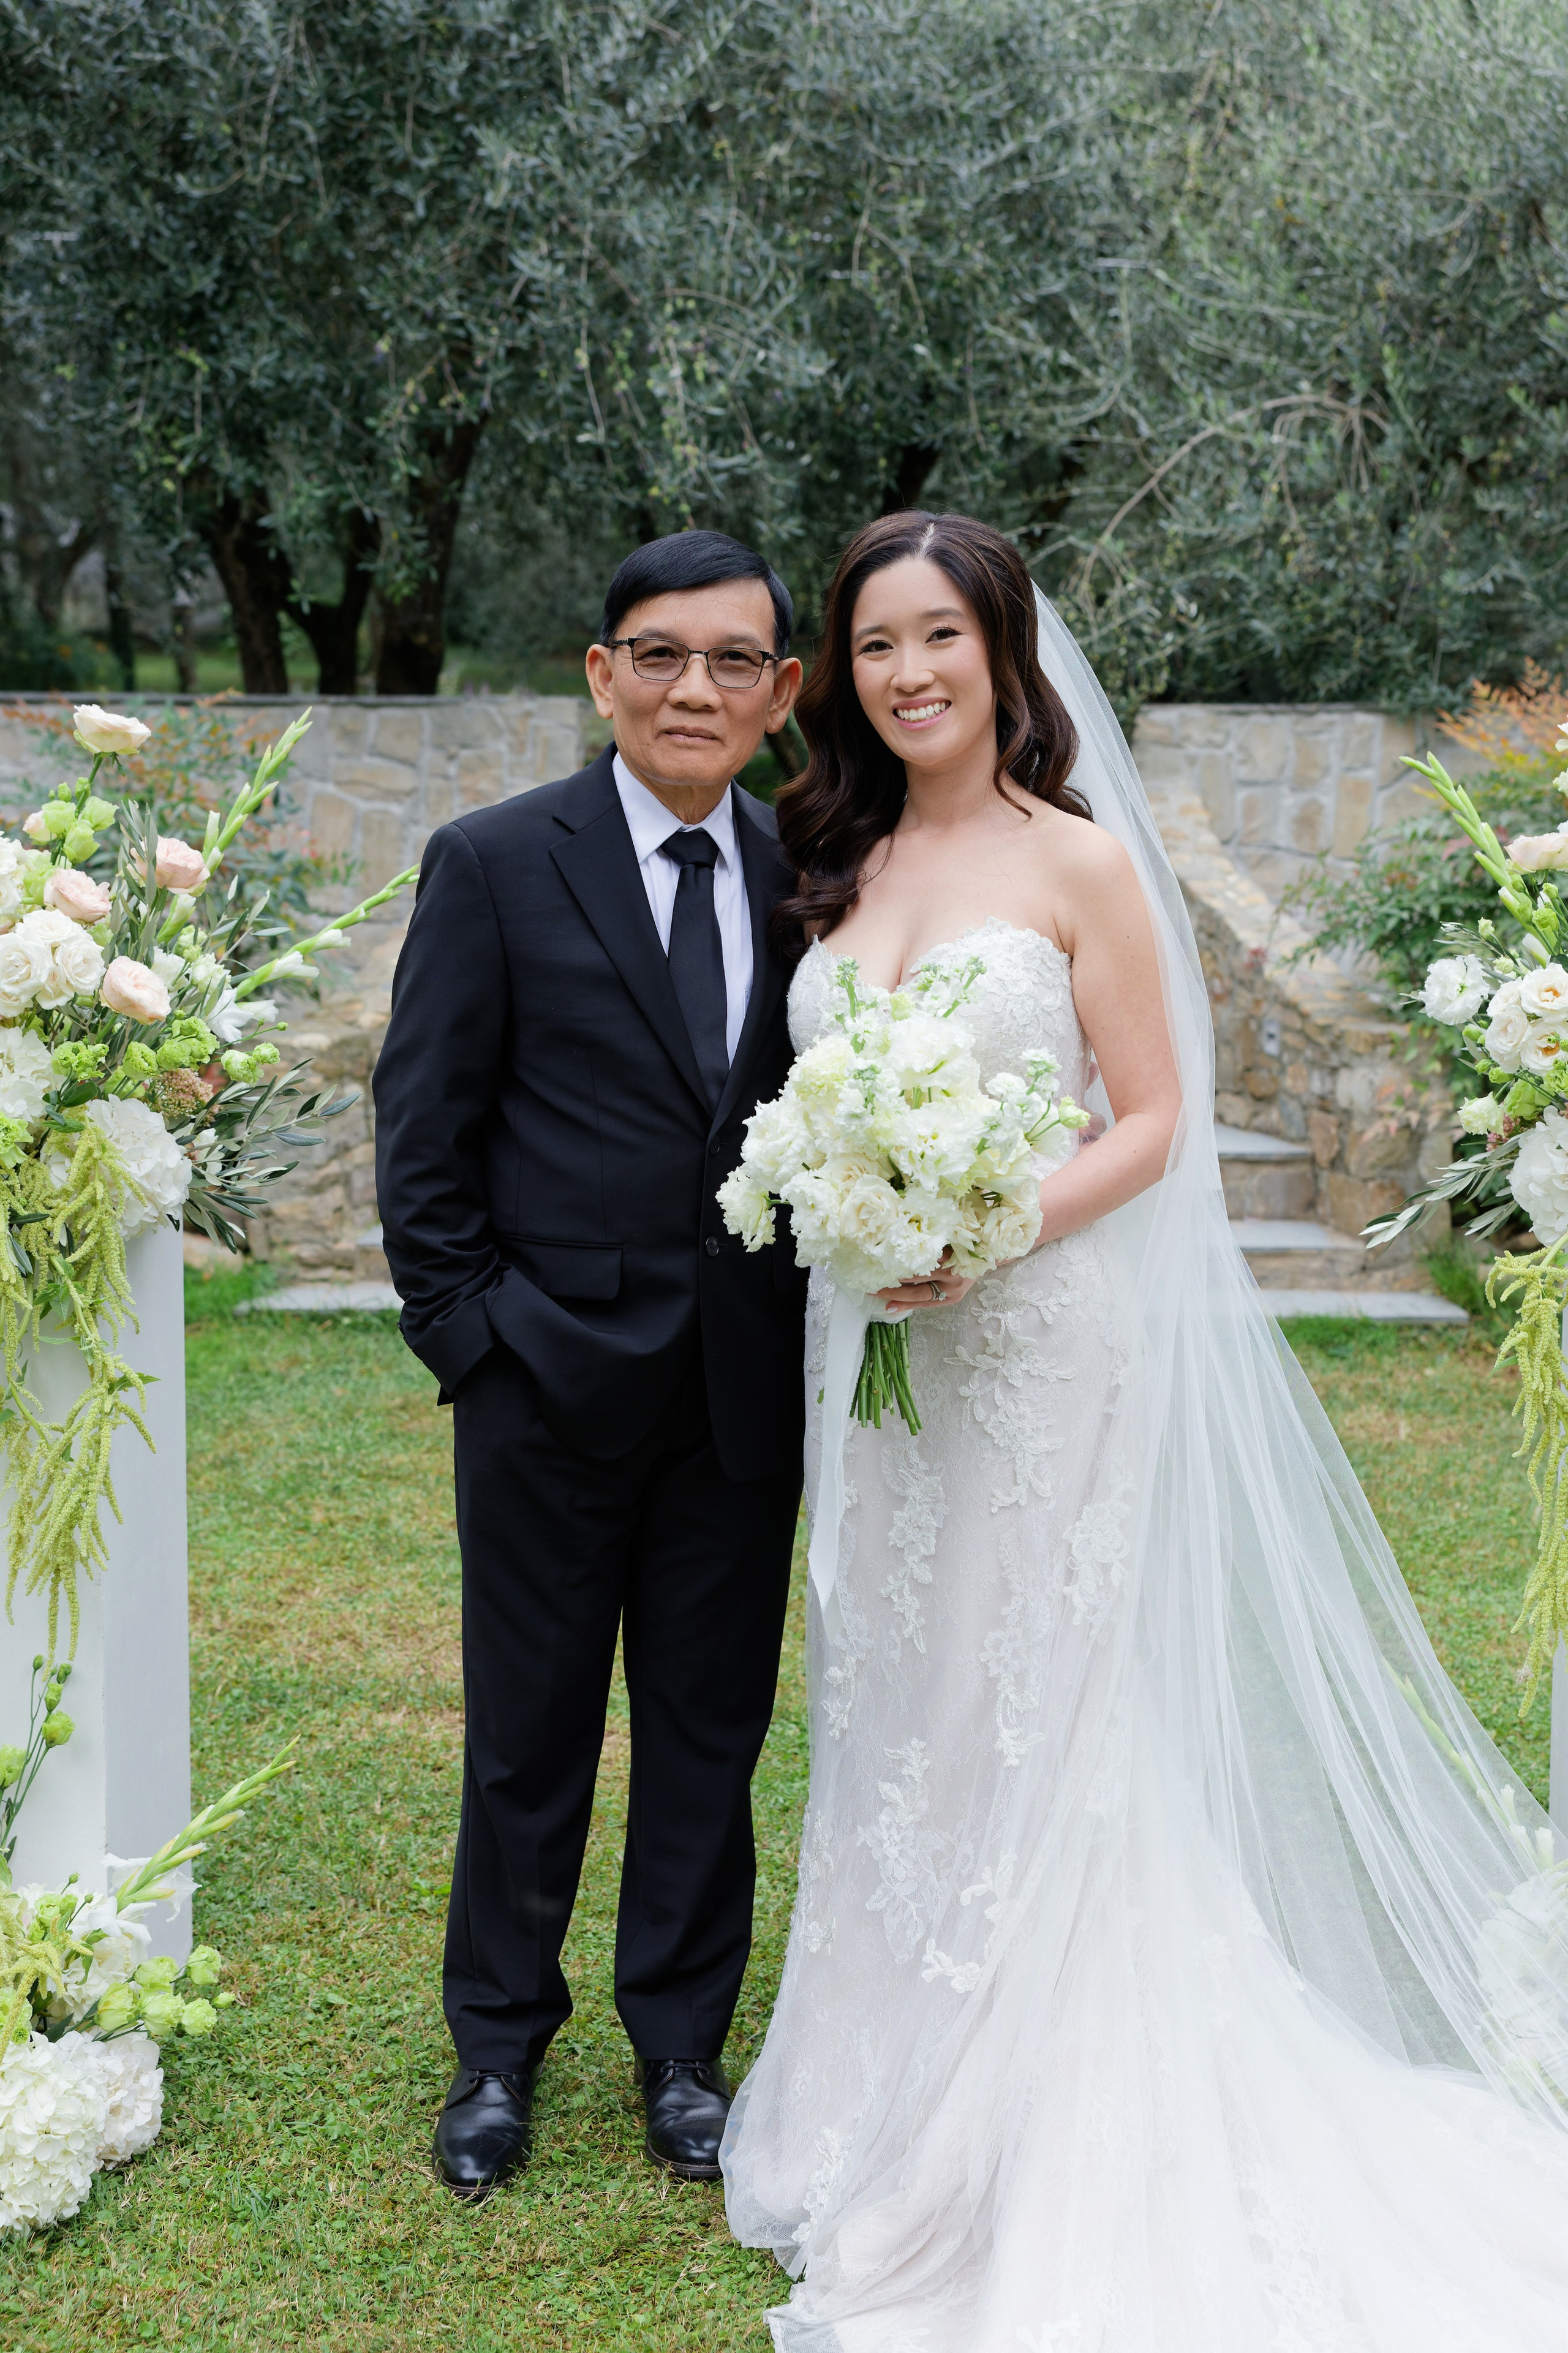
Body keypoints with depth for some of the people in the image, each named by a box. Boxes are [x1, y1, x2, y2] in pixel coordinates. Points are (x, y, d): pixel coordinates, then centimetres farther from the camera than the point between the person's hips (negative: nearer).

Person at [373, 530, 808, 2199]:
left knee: (712, 1733, 13)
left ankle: (681, 2043, 30)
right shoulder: (493, 865, -5)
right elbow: (422, 1131, -4)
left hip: (745, 1393, 3)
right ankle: (499, 2044, 29)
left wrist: (819, 1326, -3)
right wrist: (468, 1334, -8)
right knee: (528, 1737, 11)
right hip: (552, 1378, -2)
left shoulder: (806, 875, 4)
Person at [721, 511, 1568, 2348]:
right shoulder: (838, 865, 9)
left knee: (1026, 1726, 0)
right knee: (888, 1715, 12)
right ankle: (887, 2109, 27)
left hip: (1042, 1338, -5)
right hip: (874, 1347, 5)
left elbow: (1153, 1121, -8)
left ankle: (1022, 2163, 14)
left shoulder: (1078, 861, -6)